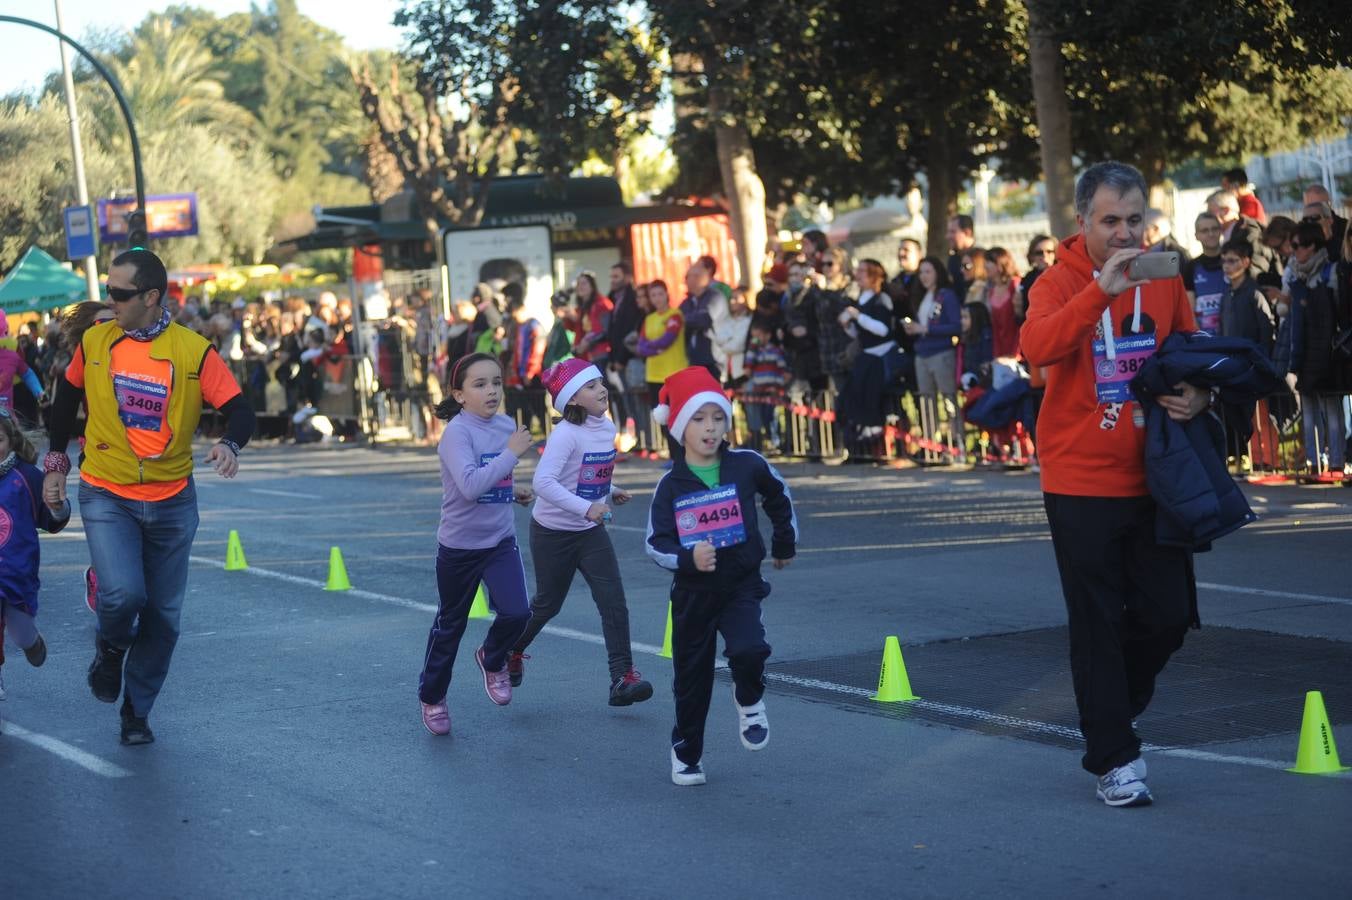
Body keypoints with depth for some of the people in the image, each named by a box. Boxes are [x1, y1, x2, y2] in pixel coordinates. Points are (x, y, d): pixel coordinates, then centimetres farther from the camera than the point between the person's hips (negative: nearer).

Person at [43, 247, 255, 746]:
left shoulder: (194, 351, -9)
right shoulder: (94, 342, -2)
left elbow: (239, 409, -9)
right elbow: (67, 396, 14)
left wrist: (230, 444, -30)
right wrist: (56, 461, 16)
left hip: (171, 500, 1)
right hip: (106, 495, -1)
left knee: (162, 615, 8)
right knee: (122, 594, -22)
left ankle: (137, 712, 26)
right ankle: (110, 648, 13)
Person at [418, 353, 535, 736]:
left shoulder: (506, 426, 0)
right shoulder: (456, 432, -20)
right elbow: (470, 485, -34)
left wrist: (514, 490, 1)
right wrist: (512, 452, -32)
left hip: (501, 542, 4)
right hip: (459, 546, -4)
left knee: (516, 613, -14)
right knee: (450, 625, 10)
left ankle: (493, 660, 19)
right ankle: (432, 698, 32)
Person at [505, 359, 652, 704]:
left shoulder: (608, 428, 1)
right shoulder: (566, 434, -22)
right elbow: (543, 482, -33)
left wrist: (612, 492, 1)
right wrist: (586, 508, -39)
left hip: (591, 532, 5)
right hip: (553, 532, -5)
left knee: (613, 602, -8)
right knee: (548, 604, 13)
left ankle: (623, 678, -10)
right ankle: (511, 651, 40)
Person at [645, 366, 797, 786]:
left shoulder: (747, 465, -8)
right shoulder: (671, 486, -9)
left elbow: (779, 497, 13)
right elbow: (656, 544, -11)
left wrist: (785, 544, 24)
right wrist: (688, 558, -30)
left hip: (741, 586, -1)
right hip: (692, 593, 1)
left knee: (748, 650, -27)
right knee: (692, 678, 9)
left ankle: (749, 701, 6)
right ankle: (686, 754, 30)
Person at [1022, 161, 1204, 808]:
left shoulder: (1164, 279, 4)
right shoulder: (1062, 281, -8)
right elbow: (1039, 347, -28)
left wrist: (1196, 393, -7)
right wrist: (1101, 290, -39)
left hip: (1152, 480, 4)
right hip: (1082, 482, -4)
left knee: (1169, 614, 7)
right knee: (1098, 625, 1)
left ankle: (1114, 711, 33)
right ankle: (1112, 759, 12)